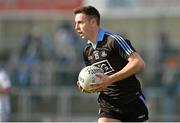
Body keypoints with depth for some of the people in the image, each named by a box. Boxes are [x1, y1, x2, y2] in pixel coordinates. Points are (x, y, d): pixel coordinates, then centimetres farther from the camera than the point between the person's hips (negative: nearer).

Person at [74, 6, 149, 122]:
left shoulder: (114, 40, -15)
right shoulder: (88, 51, 9)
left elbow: (139, 63, -24)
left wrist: (110, 79, -28)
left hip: (132, 102, -5)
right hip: (108, 105, 5)